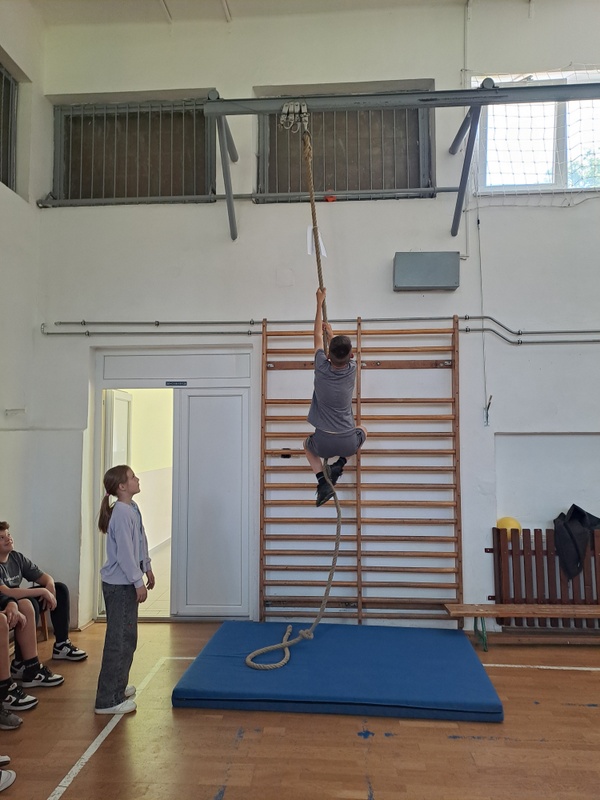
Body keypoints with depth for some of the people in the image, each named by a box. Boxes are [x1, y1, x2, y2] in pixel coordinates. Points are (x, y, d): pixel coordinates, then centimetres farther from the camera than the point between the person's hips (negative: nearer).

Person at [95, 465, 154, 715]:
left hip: (125, 583, 10)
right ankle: (108, 700, 7)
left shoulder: (132, 508, 7)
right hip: (119, 585, -10)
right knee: (119, 640, -3)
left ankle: (117, 687, 33)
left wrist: (147, 568, 20)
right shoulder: (121, 514, -22)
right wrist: (138, 582, -18)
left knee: (127, 638, 19)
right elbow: (125, 553, -23)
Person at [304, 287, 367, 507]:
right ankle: (339, 464, 16)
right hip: (348, 443, 1)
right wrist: (331, 333, 35)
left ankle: (322, 479, 11)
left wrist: (320, 302, 16)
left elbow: (318, 337, 6)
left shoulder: (321, 368, -9)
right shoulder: (352, 370, -6)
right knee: (362, 431, 37)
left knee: (307, 444, 35)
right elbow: (343, 354, 19)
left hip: (324, 443, -1)